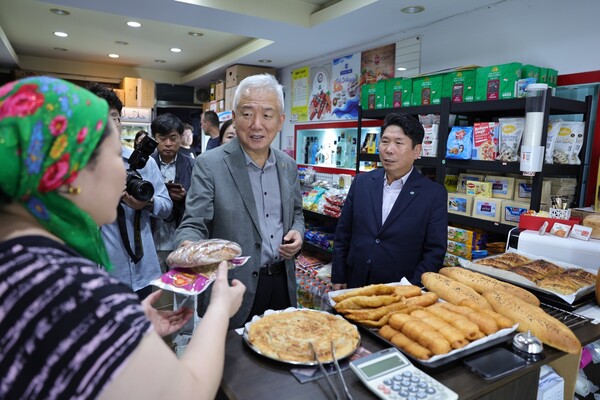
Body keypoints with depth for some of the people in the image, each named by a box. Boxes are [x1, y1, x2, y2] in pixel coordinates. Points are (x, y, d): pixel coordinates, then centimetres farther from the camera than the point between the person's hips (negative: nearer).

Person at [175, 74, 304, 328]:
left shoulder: (288, 166, 4)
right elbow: (193, 224, -13)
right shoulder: (209, 164, -12)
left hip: (282, 282, 5)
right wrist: (188, 246, -35)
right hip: (235, 291, -5)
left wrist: (297, 233, -5)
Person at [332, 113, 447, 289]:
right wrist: (338, 278, 3)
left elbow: (435, 251, -8)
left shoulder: (434, 194, -10)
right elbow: (343, 234, 3)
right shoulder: (362, 182, -1)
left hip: (400, 293, -2)